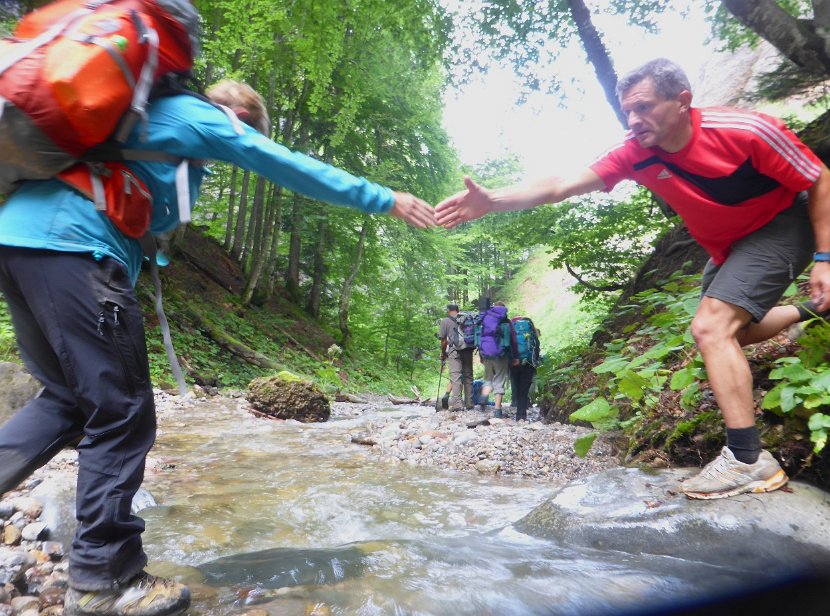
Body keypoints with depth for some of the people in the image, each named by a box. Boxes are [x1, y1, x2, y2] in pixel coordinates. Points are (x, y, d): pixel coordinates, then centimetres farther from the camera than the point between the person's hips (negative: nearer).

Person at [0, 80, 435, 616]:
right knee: (121, 413, -5)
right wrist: (385, 200, 7)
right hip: (72, 247, -10)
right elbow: (294, 169, 1)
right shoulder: (201, 117, 3)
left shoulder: (157, 114, 29)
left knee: (68, 398, 18)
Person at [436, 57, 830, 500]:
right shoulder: (636, 155, -19)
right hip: (725, 247, 7)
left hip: (781, 227, -6)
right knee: (730, 332, 19)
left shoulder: (746, 130, -30)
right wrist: (493, 201, -40)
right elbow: (561, 186, -27)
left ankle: (748, 460, -17)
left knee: (711, 327, -24)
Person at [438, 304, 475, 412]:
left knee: (456, 377, -6)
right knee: (468, 376, 12)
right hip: (468, 351, 4)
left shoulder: (445, 321, 3)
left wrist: (443, 354, 14)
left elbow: (444, 341, 0)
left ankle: (457, 404, -13)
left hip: (454, 351, -4)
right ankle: (469, 403, 17)